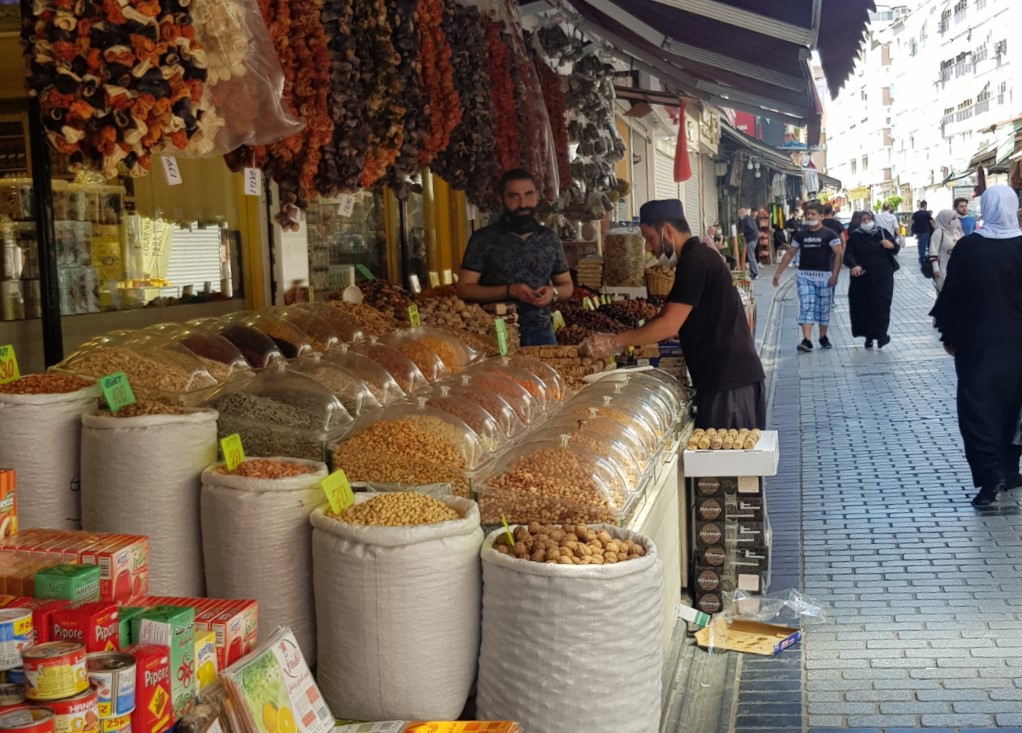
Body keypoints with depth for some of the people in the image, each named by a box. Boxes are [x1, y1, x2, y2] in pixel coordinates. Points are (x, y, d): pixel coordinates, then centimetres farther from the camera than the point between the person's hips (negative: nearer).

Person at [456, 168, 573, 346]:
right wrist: (508, 291, -18)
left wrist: (553, 292, -8)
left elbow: (567, 286, 15)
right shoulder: (483, 239, -4)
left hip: (541, 333, 3)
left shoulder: (550, 238, 8)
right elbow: (464, 289, -6)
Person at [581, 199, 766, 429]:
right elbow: (676, 321, 19)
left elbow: (669, 326, -20)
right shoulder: (700, 256, 16)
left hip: (727, 380, -10)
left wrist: (613, 342, -14)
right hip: (734, 375, 10)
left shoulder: (695, 261, -16)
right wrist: (626, 340, 13)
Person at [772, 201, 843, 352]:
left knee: (823, 308, 8)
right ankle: (807, 341, -15)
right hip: (804, 276, 2)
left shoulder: (829, 235, -2)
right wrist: (778, 273, 9)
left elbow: (838, 255, -7)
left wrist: (835, 275, -18)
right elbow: (789, 254, 13)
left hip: (824, 277, -2)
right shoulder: (800, 235, 8)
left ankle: (823, 337, 25)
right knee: (806, 307, -8)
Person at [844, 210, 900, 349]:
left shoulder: (883, 232, 7)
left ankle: (881, 334, -7)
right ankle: (868, 335, 13)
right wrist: (853, 265, -25)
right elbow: (848, 254, -5)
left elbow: (896, 249, 12)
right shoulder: (854, 236, 3)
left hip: (883, 276, 0)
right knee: (863, 306, 0)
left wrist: (892, 245, -12)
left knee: (881, 306, -9)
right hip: (862, 277, 0)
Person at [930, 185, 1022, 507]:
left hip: (976, 339, -2)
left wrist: (948, 335, 5)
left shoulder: (969, 246, -10)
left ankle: (989, 473, -13)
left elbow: (951, 293, -6)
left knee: (977, 402, 1)